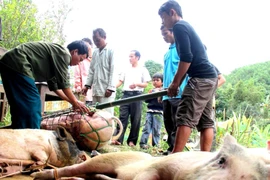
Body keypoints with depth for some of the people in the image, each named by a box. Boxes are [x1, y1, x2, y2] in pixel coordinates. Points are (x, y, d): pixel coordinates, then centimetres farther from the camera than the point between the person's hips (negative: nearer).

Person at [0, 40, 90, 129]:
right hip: (17, 64, -11)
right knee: (31, 108, -10)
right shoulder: (64, 53, -4)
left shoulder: (56, 55, 25)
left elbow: (54, 86, 28)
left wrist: (72, 101, 28)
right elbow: (63, 83, -3)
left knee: (20, 108, 13)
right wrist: (75, 102, 8)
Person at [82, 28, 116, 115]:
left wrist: (110, 88, -13)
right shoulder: (95, 52, 17)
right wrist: (87, 85, 10)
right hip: (96, 89, 6)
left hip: (106, 89, -6)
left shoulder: (111, 51, -2)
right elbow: (91, 70, 19)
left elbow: (113, 70, -7)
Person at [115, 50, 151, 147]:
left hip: (137, 95, -3)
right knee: (122, 117, -6)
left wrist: (136, 84, -18)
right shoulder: (126, 70, 20)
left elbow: (145, 84, 1)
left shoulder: (143, 70, 8)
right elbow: (120, 82, 17)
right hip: (126, 94, 3)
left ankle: (132, 140, 6)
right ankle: (118, 139, -10)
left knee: (135, 119, -1)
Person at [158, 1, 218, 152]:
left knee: (185, 118, -13)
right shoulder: (187, 26, 25)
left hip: (201, 78, -10)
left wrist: (175, 83, -10)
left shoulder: (179, 26, -6)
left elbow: (186, 58, -17)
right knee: (206, 121, 6)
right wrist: (178, 84, 22)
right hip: (210, 77, 10)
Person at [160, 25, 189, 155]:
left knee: (176, 123, -7)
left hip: (178, 93, -9)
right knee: (168, 123, 9)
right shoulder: (167, 53, 24)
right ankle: (171, 148, 14)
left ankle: (174, 149, -4)